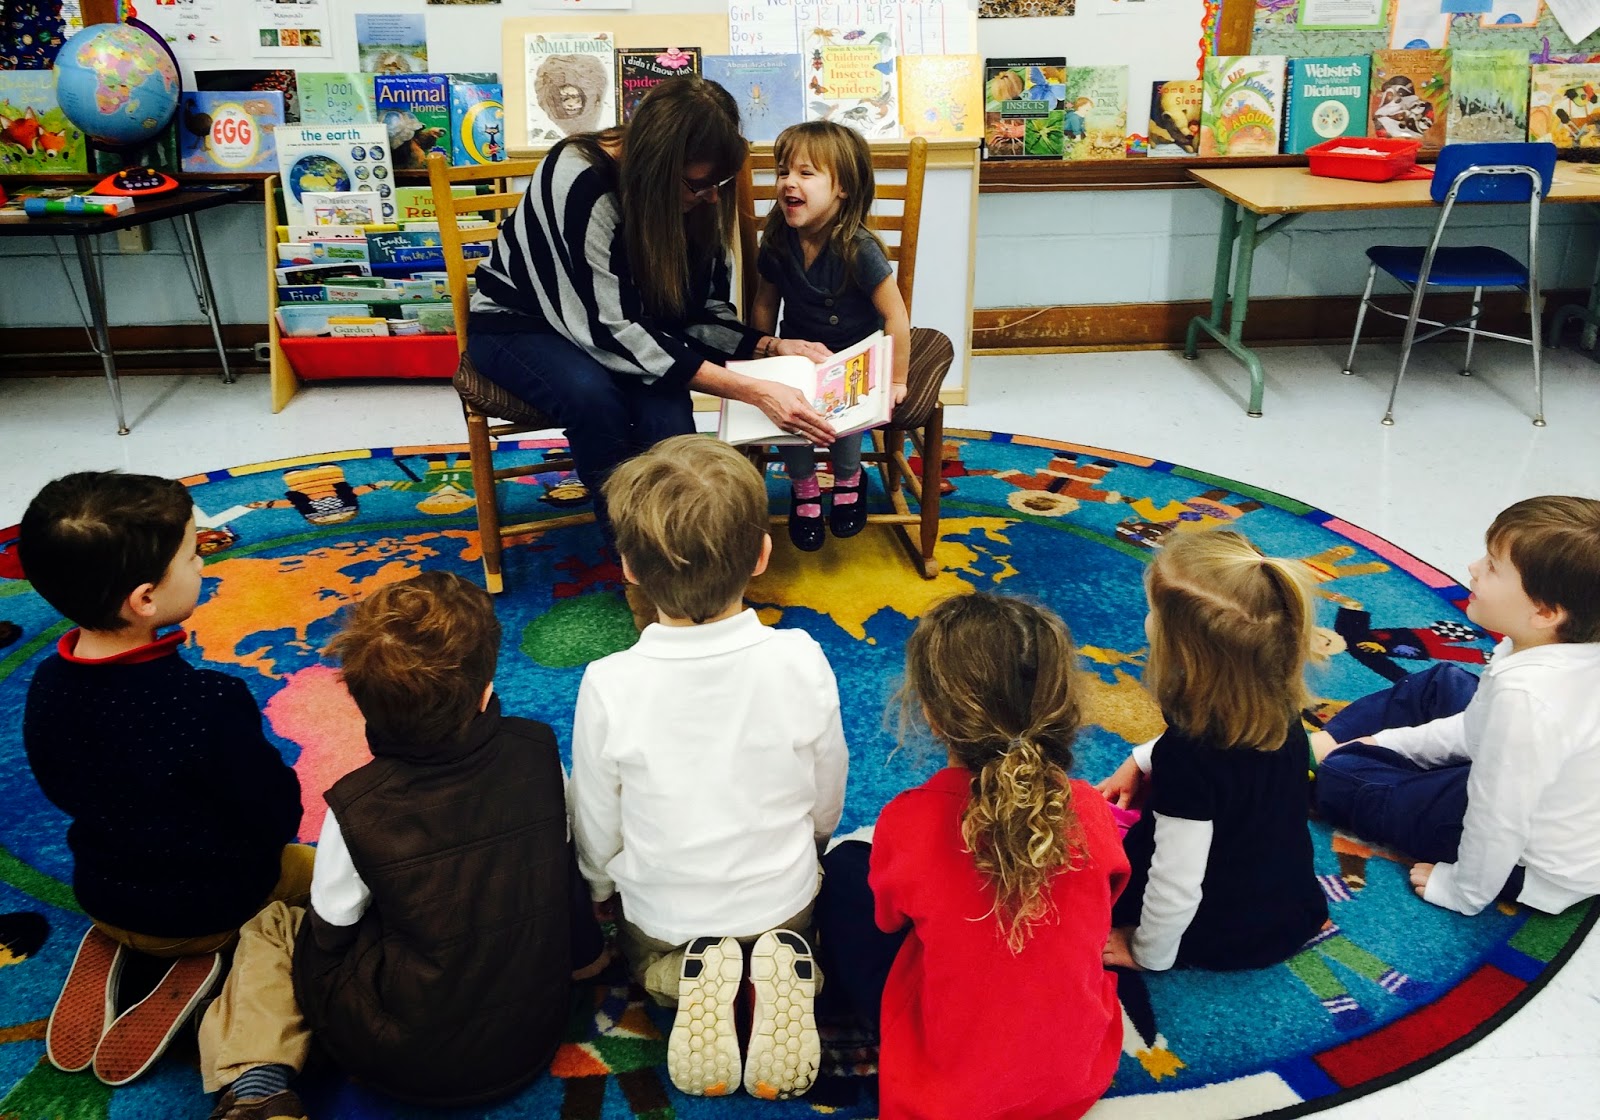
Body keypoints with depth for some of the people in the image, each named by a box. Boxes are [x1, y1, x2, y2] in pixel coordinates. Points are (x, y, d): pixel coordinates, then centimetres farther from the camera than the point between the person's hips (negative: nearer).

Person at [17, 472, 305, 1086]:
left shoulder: (45, 686, -14)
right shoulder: (207, 705, -34)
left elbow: (61, 791, 4)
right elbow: (278, 816, -22)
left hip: (102, 896, 6)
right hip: (211, 907, -5)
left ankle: (112, 948, 8)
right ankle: (201, 961, -1)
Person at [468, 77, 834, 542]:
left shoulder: (691, 196, -13)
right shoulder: (580, 183, -31)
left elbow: (699, 312, -4)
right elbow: (609, 330, -35)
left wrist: (771, 346, -23)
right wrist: (750, 390, -41)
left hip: (617, 324, 4)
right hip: (518, 323, -4)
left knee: (667, 410, -29)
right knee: (591, 394, -37)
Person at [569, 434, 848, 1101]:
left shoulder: (608, 686, -28)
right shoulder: (801, 660, -25)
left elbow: (597, 831, -12)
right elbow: (827, 802, -7)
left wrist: (603, 890, 12)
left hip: (662, 911, 0)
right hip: (785, 897, 0)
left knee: (644, 951, 35)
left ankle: (686, 977, 1)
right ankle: (782, 970, 1)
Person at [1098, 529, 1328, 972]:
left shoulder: (1188, 758, -36)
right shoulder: (1277, 703, -14)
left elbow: (1176, 886, -28)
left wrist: (1147, 953, -11)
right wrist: (1139, 761, 9)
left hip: (1221, 942, -7)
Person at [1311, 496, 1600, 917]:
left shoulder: (1524, 696, -40)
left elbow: (1499, 824, -31)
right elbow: (1482, 727, 4)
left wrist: (1464, 892, -12)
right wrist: (1393, 742, 10)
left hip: (1533, 864, -8)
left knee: (1341, 777, -2)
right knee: (1439, 684, 22)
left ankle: (1329, 754, 31)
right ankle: (1325, 742, 32)